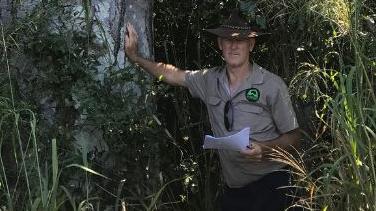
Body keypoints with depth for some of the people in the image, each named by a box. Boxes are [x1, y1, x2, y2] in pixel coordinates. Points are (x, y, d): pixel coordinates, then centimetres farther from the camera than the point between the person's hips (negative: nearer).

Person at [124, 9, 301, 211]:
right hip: (234, 188, 4)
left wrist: (265, 149, -22)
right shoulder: (210, 80, 4)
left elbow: (293, 138, -5)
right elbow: (170, 73, 18)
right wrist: (134, 56, 15)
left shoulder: (272, 85, -9)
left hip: (269, 182, -4)